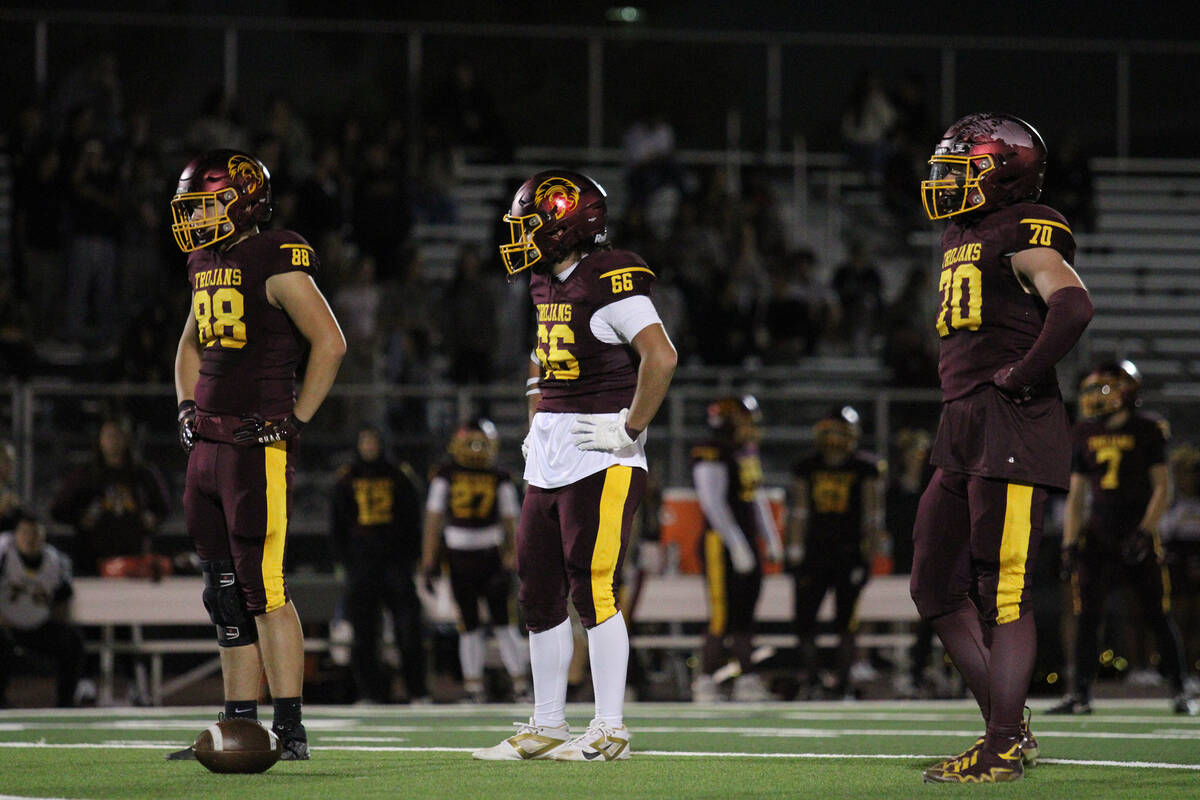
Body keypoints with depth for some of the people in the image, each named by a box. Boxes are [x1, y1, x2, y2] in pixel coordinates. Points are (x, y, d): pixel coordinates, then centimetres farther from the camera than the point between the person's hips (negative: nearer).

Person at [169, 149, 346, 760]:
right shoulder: (207, 267, 16)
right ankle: (240, 726, 16)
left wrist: (297, 420, -11)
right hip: (210, 444, 9)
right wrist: (187, 406, 17)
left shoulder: (276, 264, -11)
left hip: (260, 446, -9)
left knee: (262, 586, -11)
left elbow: (330, 343, -12)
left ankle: (290, 730, -9)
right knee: (224, 591, 10)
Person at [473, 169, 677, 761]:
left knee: (593, 592, -10)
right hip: (549, 451, 9)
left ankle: (610, 731, -5)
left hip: (601, 454, -9)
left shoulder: (611, 281, -15)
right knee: (539, 594, 10)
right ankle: (547, 728, 18)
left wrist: (630, 430, -18)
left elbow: (661, 357, -23)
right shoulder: (546, 284, 13)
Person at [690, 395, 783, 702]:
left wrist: (771, 539, 18)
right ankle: (705, 682, -5)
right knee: (723, 614, -10)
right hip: (720, 544, -9)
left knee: (745, 611, 9)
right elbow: (713, 504, -19)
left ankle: (747, 678, 12)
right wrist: (738, 546, -20)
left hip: (746, 544, 9)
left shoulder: (747, 452, 16)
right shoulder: (711, 455, -13)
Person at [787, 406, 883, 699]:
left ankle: (844, 683, 8)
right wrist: (796, 552, 8)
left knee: (845, 623, -1)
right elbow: (799, 513, 12)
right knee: (804, 620, 0)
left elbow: (873, 516, 0)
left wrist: (868, 554, -4)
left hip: (849, 554, -3)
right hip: (814, 552, 3)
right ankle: (811, 682, 11)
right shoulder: (807, 468, 7)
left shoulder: (865, 468, -2)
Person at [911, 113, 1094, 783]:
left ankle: (1005, 749, -6)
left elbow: (1073, 306, -25)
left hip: (1013, 427, -10)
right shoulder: (963, 237, 19)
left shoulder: (1023, 235, -10)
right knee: (937, 586, 10)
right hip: (963, 428, 10)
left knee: (1001, 591, -9)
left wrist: (1022, 375, -19)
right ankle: (1008, 725, 17)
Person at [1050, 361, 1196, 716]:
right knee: (1086, 617, -3)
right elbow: (1076, 495, 12)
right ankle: (1080, 695, 1)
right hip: (1098, 536, 4)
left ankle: (1179, 692, 9)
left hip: (1137, 536, -3)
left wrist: (1144, 532, -15)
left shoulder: (1147, 431, -4)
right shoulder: (1085, 434, 8)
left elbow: (1162, 489, -4)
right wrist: (1070, 543, 4)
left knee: (1158, 617, -2)